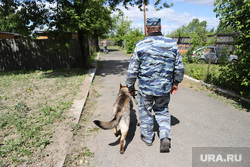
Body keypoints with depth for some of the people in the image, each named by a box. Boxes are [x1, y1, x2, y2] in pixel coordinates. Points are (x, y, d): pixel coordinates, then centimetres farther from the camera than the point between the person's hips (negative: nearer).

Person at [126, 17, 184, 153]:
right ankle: (165, 137, 13)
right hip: (165, 88, 3)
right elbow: (179, 67, 4)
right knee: (162, 111, 24)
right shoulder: (172, 44, -1)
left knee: (145, 112, 18)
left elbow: (132, 70, -8)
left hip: (145, 88, -2)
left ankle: (147, 137, 35)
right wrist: (175, 83, 18)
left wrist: (130, 86, 6)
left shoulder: (140, 45, -10)